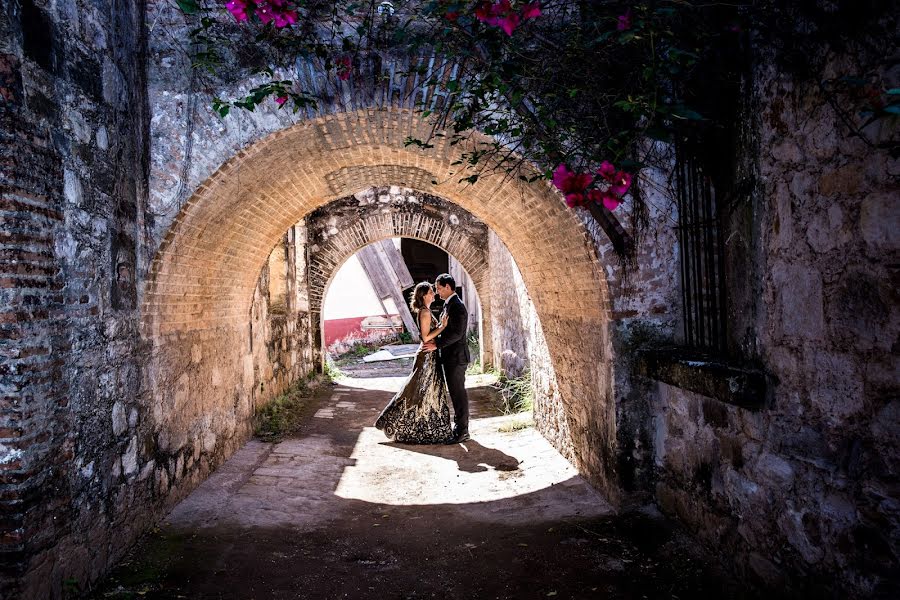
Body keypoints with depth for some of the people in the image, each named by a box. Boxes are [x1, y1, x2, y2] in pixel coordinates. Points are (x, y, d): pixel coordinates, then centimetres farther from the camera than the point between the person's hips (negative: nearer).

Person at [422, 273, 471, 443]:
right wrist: (435, 341, 7)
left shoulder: (457, 306, -17)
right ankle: (459, 425, 26)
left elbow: (457, 333, -23)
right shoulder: (449, 304, 14)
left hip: (456, 357, -10)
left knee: (458, 392, -4)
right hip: (450, 357, 10)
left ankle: (462, 431, 2)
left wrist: (436, 345, -20)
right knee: (456, 392, 16)